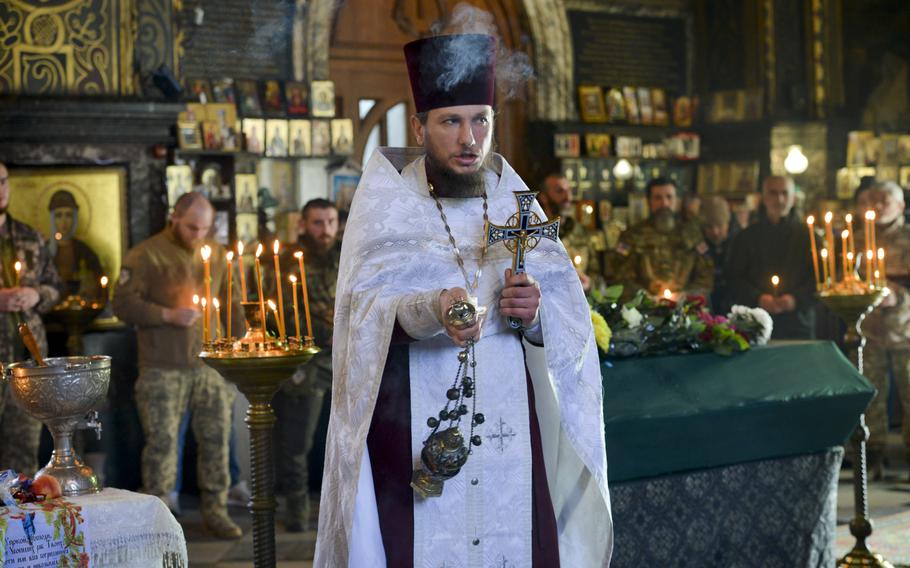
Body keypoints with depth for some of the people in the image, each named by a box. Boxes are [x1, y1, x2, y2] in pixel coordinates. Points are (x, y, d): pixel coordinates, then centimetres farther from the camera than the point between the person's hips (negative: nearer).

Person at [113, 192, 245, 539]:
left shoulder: (216, 253, 12)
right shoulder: (146, 255, -4)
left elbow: (230, 300, 19)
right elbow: (123, 304, -8)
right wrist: (168, 315, -16)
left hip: (210, 365, 5)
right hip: (163, 368, -4)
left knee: (216, 437, 4)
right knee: (162, 439, -3)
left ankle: (215, 510, 15)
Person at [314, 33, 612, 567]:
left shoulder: (512, 199, 6)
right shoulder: (387, 198, -2)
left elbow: (568, 322, 3)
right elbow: (367, 309, -15)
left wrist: (534, 314, -19)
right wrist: (433, 312, -34)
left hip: (508, 428, 3)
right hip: (411, 424, -3)